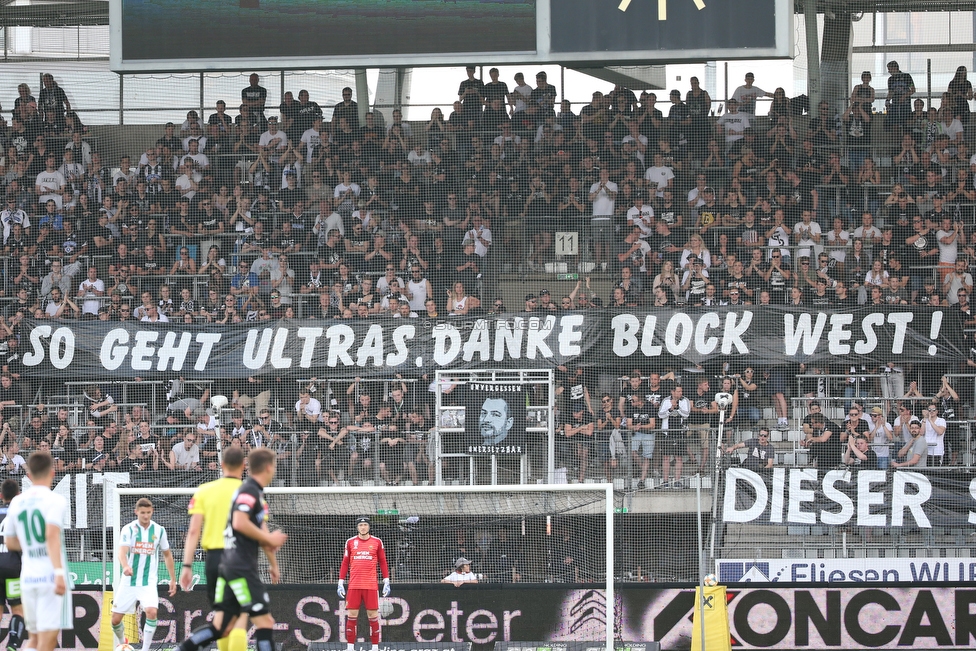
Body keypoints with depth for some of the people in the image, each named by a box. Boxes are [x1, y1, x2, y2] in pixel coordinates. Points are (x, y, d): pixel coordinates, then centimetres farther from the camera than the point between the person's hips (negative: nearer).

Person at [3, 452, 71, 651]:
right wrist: (59, 572, -28)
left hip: (27, 577, 5)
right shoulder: (56, 500, -7)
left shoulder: (16, 502, 11)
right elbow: (52, 535, -22)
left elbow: (10, 542, 19)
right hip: (51, 577, -5)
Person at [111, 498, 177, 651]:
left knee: (151, 612, -25)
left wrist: (173, 579, 15)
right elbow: (122, 552, -22)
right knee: (116, 619, 2)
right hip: (128, 581, 0)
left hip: (149, 582, 0)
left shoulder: (159, 530, 2)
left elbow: (167, 554, 16)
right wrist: (125, 566, -43)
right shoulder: (128, 529, -6)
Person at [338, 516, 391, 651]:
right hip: (354, 585, 1)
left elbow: (383, 563, 9)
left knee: (373, 616, -1)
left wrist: (386, 582, 4)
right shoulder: (350, 542, 7)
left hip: (371, 586, -1)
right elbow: (345, 564, 10)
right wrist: (340, 583, 5)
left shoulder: (377, 542, 6)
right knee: (352, 616, -1)